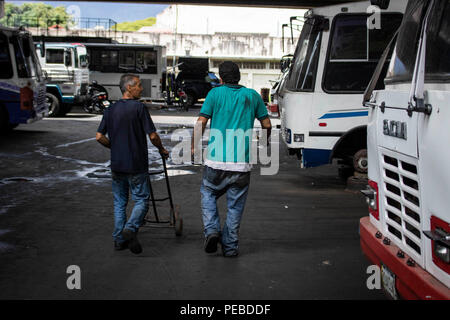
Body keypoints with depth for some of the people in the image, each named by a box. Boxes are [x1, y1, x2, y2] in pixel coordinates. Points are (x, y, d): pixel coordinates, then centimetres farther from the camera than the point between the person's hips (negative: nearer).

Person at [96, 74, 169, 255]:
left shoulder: (110, 110, 6)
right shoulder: (138, 107, -11)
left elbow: (99, 137, 7)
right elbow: (152, 136, -12)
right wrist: (161, 150, 6)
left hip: (116, 165, 5)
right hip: (136, 165, -5)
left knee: (119, 202, 13)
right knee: (141, 200, 5)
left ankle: (119, 239, 14)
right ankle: (130, 229, -16)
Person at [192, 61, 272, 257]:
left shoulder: (215, 93, 1)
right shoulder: (252, 95, 8)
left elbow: (201, 123, -4)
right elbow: (267, 125, 11)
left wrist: (193, 147, 8)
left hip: (216, 161, -1)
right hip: (242, 162, 1)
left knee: (208, 194, 21)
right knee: (235, 205, 11)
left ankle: (211, 230, 3)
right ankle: (230, 246, 14)